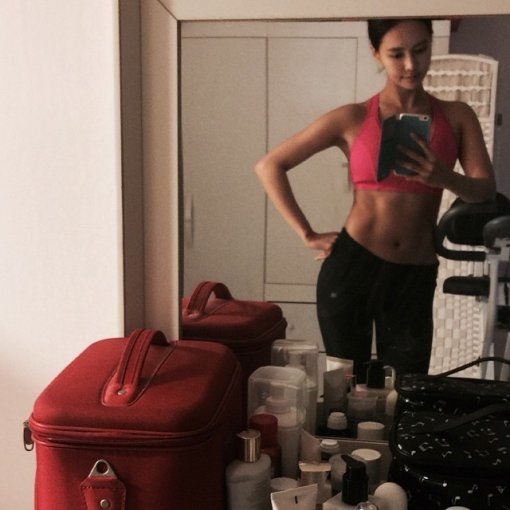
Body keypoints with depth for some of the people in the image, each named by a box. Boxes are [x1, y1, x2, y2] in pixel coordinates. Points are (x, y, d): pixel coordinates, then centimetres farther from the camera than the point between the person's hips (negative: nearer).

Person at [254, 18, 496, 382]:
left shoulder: (457, 116, 6)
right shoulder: (352, 119, -2)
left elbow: (487, 191, 0)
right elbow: (269, 166, -1)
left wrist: (445, 178, -22)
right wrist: (308, 235, -5)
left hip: (416, 277, 2)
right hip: (351, 267, -1)